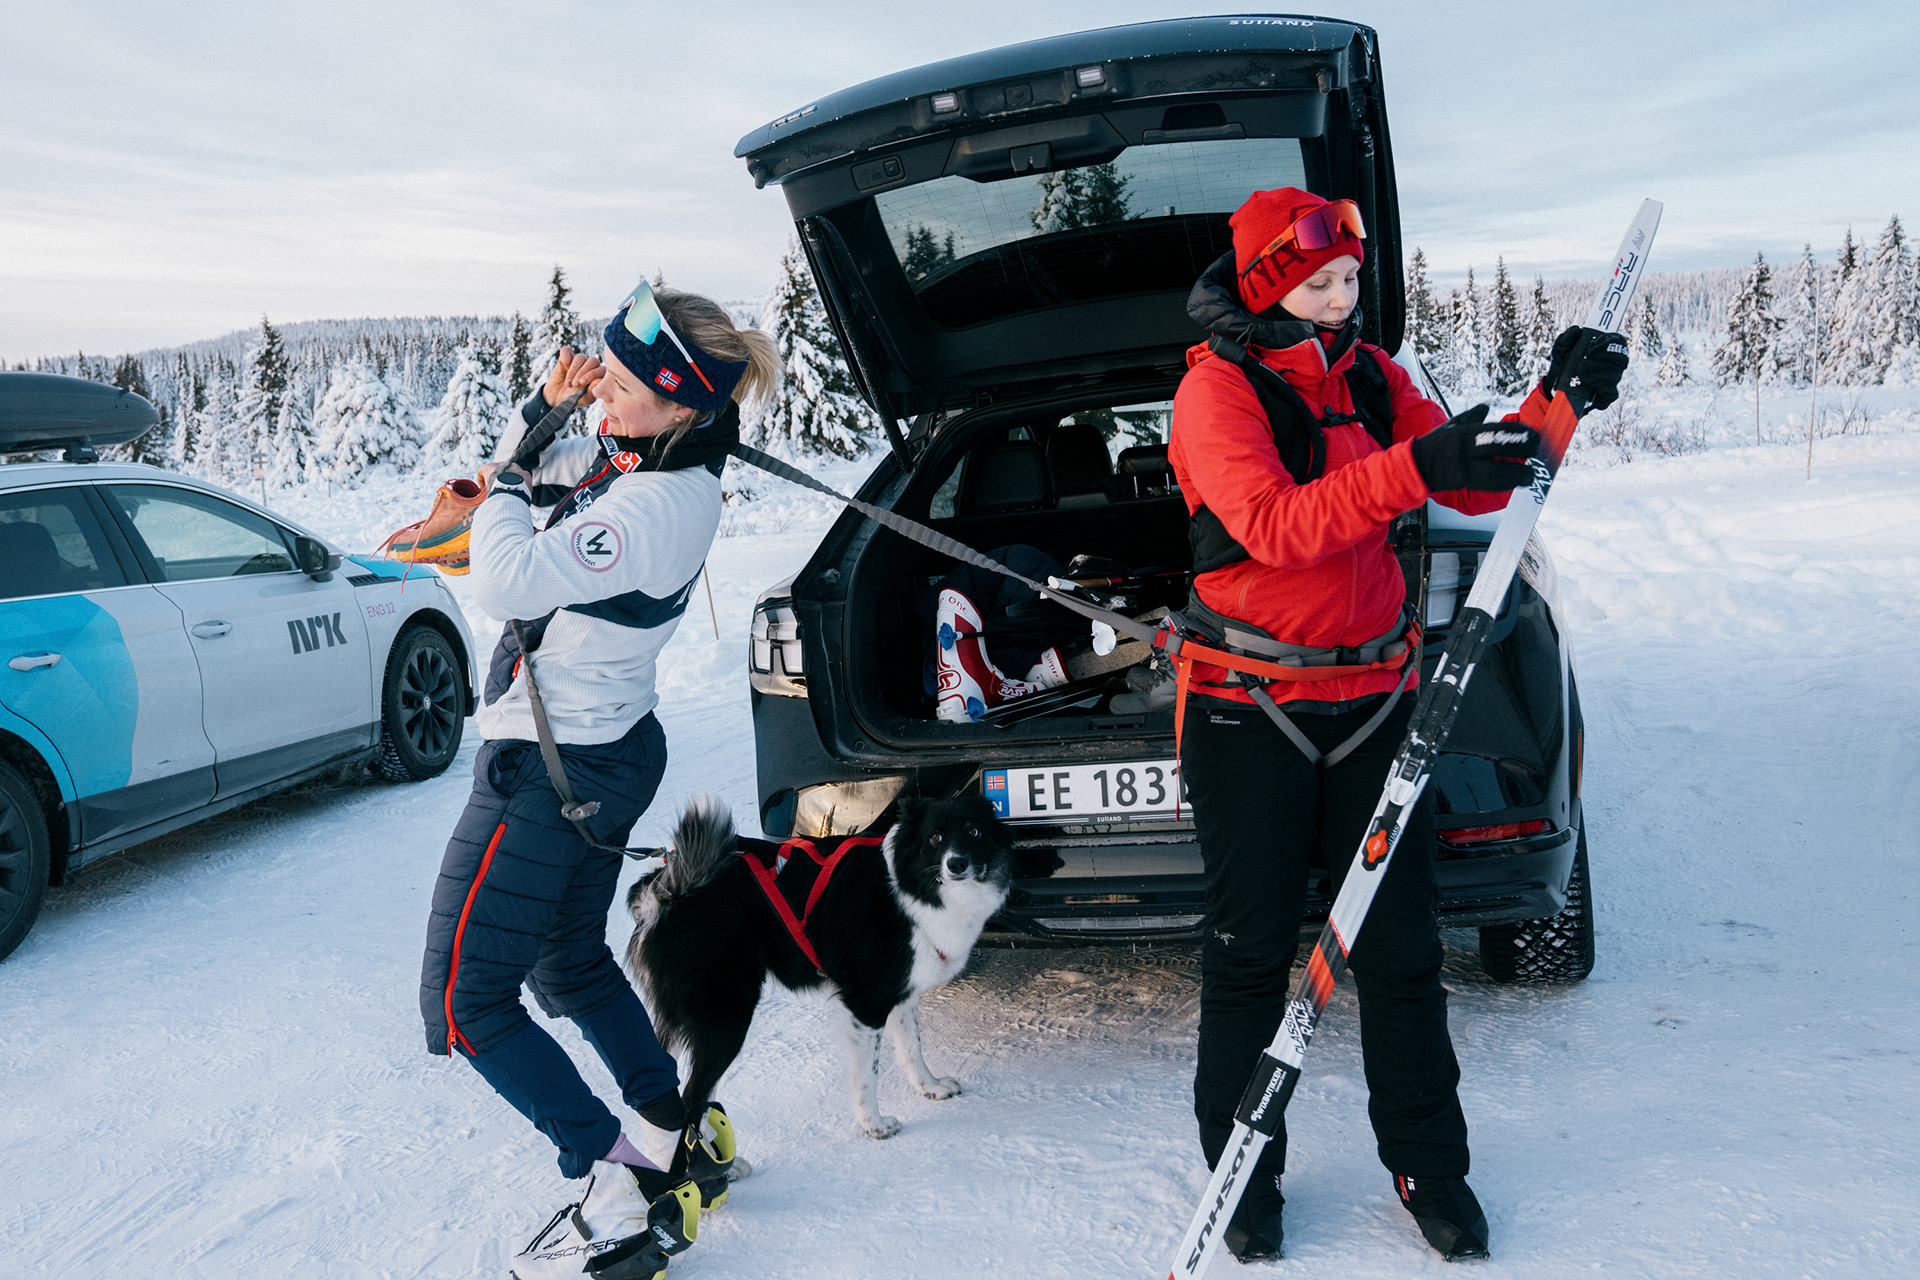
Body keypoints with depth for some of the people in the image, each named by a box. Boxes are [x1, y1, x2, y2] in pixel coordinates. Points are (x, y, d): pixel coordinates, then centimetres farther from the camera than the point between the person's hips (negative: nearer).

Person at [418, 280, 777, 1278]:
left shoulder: (656, 504, -27)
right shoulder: (628, 457, 2)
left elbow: (509, 581, -31)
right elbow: (524, 468, 17)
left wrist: (500, 491, -12)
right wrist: (546, 406, -4)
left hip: (550, 768, -10)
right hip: (612, 749, 10)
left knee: (464, 1003, 1)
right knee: (568, 964, 24)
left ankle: (621, 1194, 4)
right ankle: (684, 1137, 32)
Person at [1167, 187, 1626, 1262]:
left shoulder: (1369, 375, 8)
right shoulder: (1218, 386, -9)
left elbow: (1475, 488, 8)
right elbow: (1273, 527, -26)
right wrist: (1417, 467, -35)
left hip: (1376, 698, 5)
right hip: (1250, 715, -4)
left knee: (1403, 949, 10)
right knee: (1251, 954, 6)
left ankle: (1429, 1163, 27)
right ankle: (1245, 1172, 24)